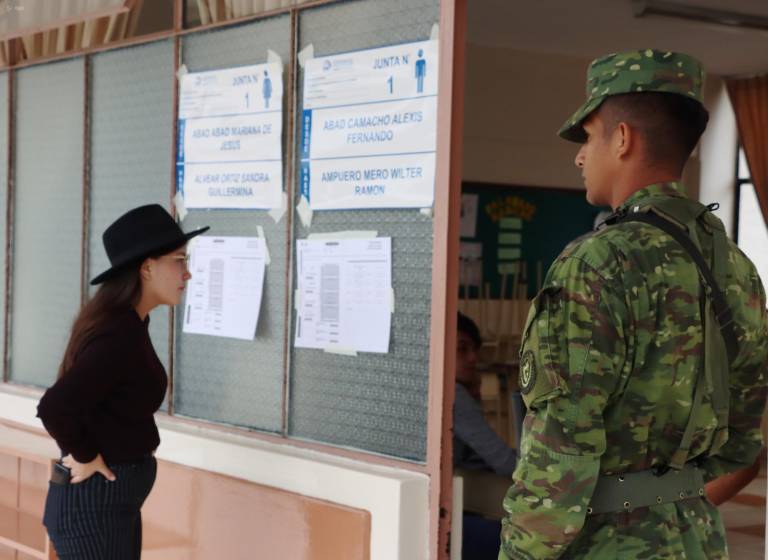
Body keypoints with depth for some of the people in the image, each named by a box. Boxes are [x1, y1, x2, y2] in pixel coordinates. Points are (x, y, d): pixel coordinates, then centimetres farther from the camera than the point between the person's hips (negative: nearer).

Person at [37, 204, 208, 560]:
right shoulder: (120, 337, -24)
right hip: (94, 503, -10)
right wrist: (86, 456, -17)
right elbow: (54, 407, -33)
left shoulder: (128, 322, 7)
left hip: (111, 498, 10)